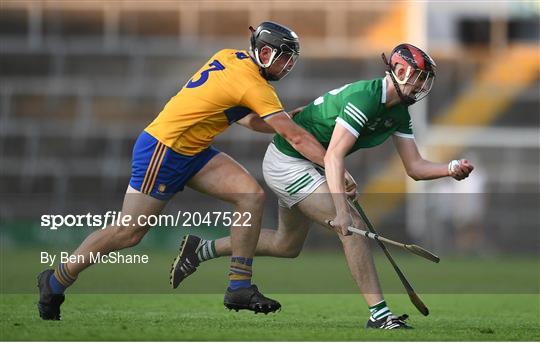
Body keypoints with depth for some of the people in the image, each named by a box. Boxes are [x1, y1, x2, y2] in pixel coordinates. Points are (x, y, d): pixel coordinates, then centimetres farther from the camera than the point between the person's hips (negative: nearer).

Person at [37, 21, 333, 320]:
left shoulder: (230, 57, 5)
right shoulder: (254, 86, -20)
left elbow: (245, 118, 15)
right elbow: (295, 138, -19)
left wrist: (288, 121, 6)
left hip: (192, 150, 10)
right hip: (162, 152, -10)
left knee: (252, 195, -4)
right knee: (129, 232, -3)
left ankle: (239, 287, -2)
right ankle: (55, 282, 15)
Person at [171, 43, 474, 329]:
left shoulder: (399, 114, 1)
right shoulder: (364, 98, -28)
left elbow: (415, 167, 2)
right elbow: (333, 157, -35)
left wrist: (452, 169, -17)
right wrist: (341, 211, -44)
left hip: (309, 164, 10)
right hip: (287, 162, -10)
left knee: (288, 245, 22)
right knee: (355, 226, -21)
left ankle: (203, 249, 34)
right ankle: (379, 313, -20)